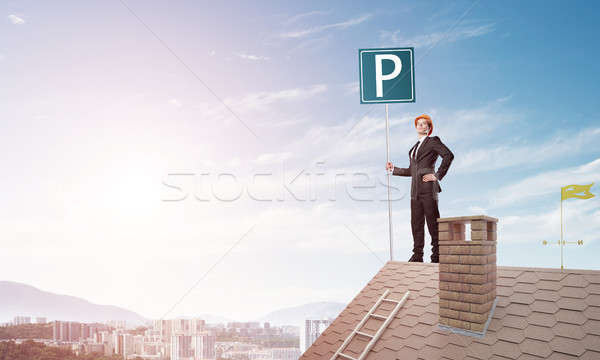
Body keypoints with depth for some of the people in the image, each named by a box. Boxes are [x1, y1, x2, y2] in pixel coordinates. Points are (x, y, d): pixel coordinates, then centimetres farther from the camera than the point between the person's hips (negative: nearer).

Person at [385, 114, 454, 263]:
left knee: (432, 221, -4)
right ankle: (417, 255, 11)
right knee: (416, 222, 6)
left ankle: (437, 255, 3)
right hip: (415, 190, 7)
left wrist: (438, 175, -14)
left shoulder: (433, 141, 2)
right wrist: (394, 169, 23)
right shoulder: (415, 147, 23)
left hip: (428, 188, -7)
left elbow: (448, 155, -13)